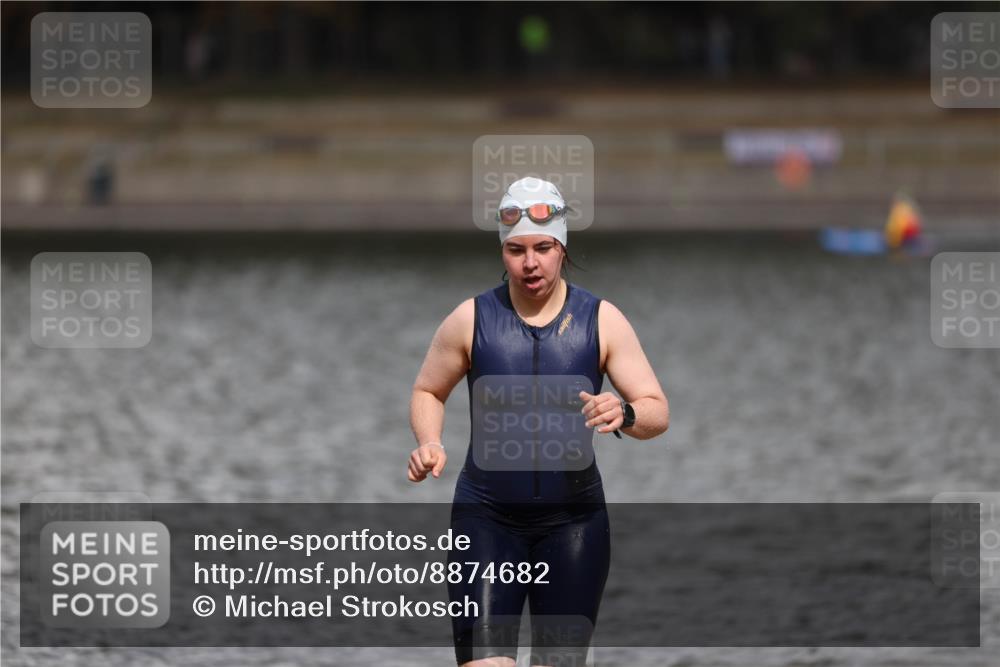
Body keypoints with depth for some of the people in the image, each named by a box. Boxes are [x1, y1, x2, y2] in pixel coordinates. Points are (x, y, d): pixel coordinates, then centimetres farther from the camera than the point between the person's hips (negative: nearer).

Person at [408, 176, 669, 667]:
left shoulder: (601, 320, -1)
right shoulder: (472, 319, -1)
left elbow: (657, 412, -2)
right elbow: (428, 391, 13)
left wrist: (624, 414, -26)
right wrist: (429, 443, -8)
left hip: (573, 521, 1)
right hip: (486, 516, -1)